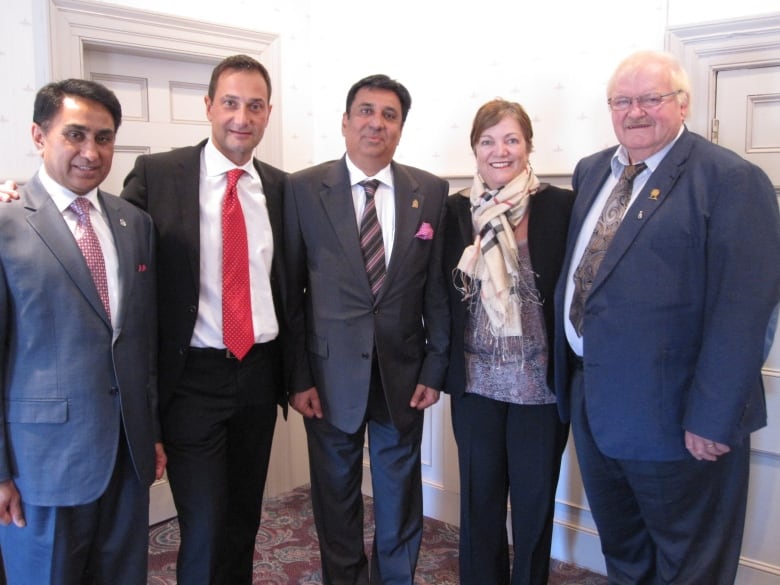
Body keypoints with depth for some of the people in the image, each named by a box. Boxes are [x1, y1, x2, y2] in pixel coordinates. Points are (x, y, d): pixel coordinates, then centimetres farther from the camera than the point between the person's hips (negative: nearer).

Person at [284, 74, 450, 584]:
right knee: (336, 499, 15)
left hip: (403, 372, 1)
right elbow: (290, 290, -3)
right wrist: (298, 377, -5)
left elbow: (438, 287, 3)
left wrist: (435, 367, 0)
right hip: (331, 372, -1)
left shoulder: (431, 191, 0)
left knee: (400, 500, 15)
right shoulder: (303, 189, -4)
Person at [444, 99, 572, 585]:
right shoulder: (455, 210, 1)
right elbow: (443, 295, 6)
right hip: (475, 381, 2)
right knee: (479, 497, 15)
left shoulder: (561, 206, -6)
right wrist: (443, 364, 3)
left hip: (540, 381, -2)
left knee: (535, 500, 13)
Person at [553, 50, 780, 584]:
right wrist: (571, 375, 11)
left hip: (673, 414, -6)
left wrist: (711, 418, -20)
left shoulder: (731, 180, -13)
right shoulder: (591, 171, 10)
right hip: (592, 400, 7)